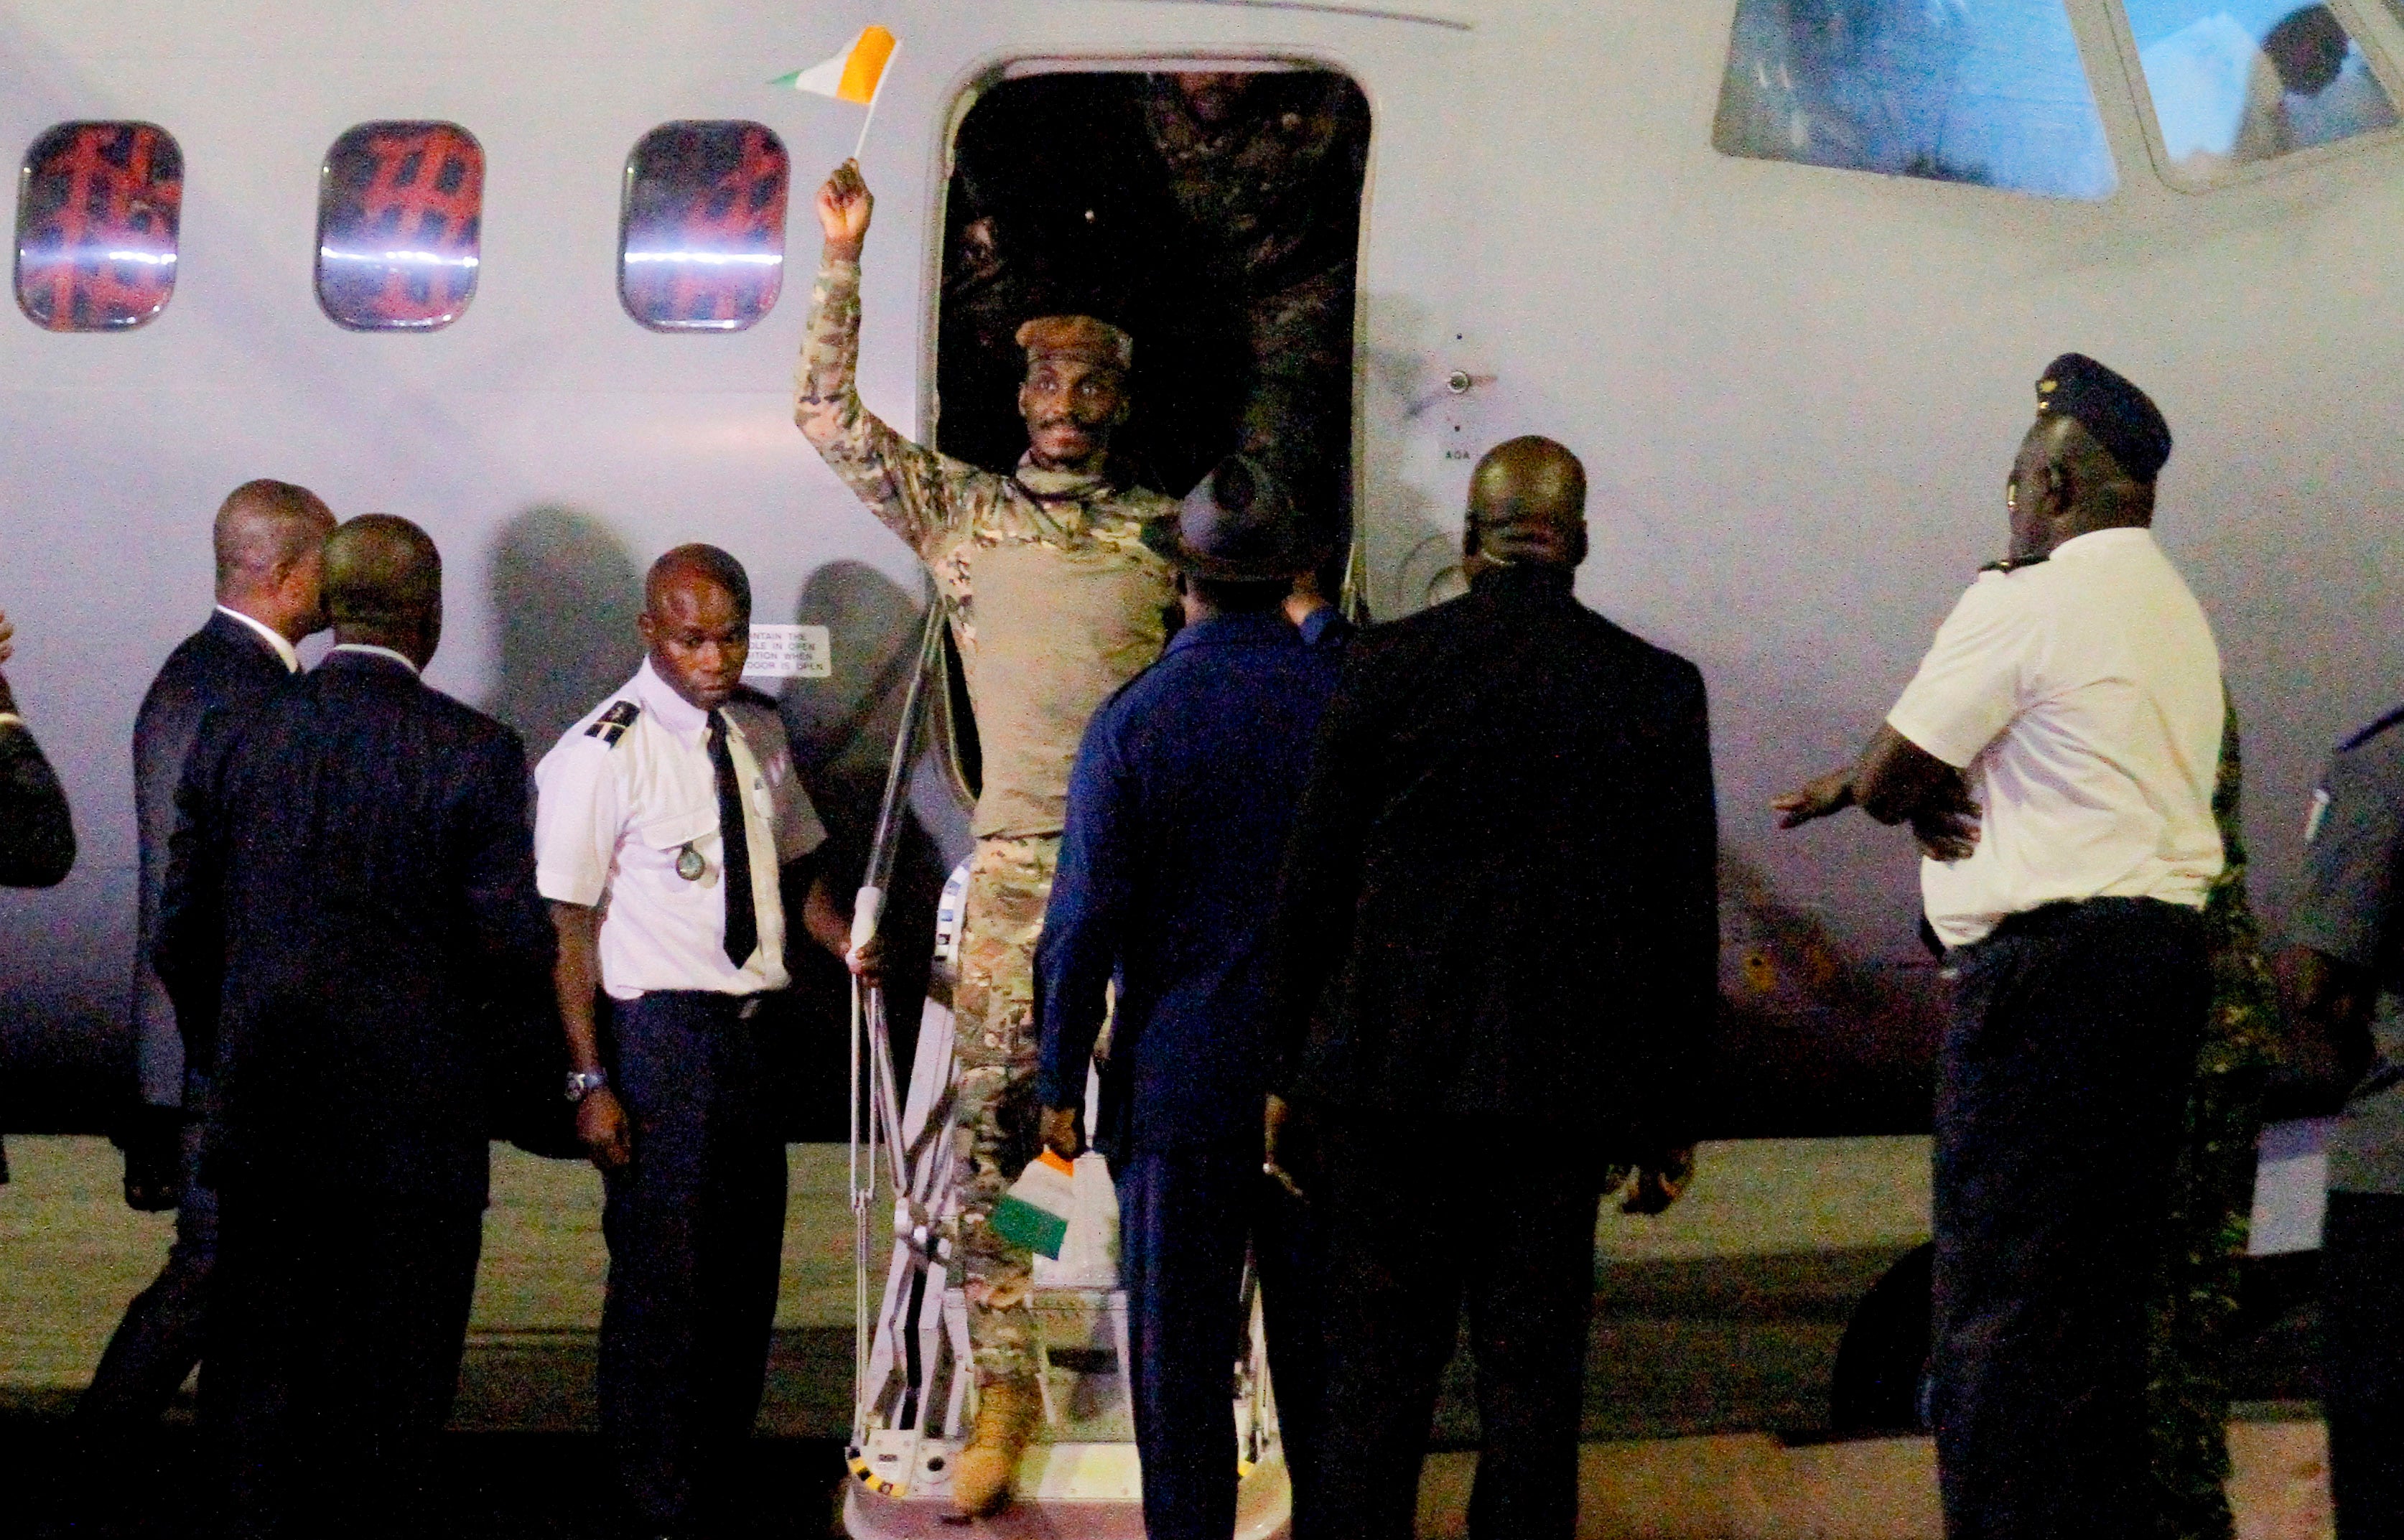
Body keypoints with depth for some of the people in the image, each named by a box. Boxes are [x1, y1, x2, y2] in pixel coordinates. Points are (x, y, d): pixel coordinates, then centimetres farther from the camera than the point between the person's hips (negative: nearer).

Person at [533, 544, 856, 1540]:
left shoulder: (759, 731, 7)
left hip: (749, 1026, 7)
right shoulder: (601, 756, -14)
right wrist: (589, 1081, -16)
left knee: (747, 1261, 15)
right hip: (655, 1035, -7)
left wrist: (847, 942, 0)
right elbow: (567, 926, -13)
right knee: (661, 1270, -2)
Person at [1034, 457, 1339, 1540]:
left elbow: (1084, 924, -10)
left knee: (1180, 1343, 6)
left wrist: (1062, 1083, 0)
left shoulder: (1132, 722, -10)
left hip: (1181, 1076, -2)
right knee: (1324, 1338, 11)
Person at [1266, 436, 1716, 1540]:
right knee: (1532, 1377, 5)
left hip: (1389, 1074, -1)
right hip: (1560, 1086, 1)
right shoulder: (1658, 689, 1)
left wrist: (1290, 1072, 8)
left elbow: (1312, 882, -1)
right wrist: (1673, 1114, 10)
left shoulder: (1386, 664, -2)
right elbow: (1684, 919, 3)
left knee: (1374, 1369, 5)